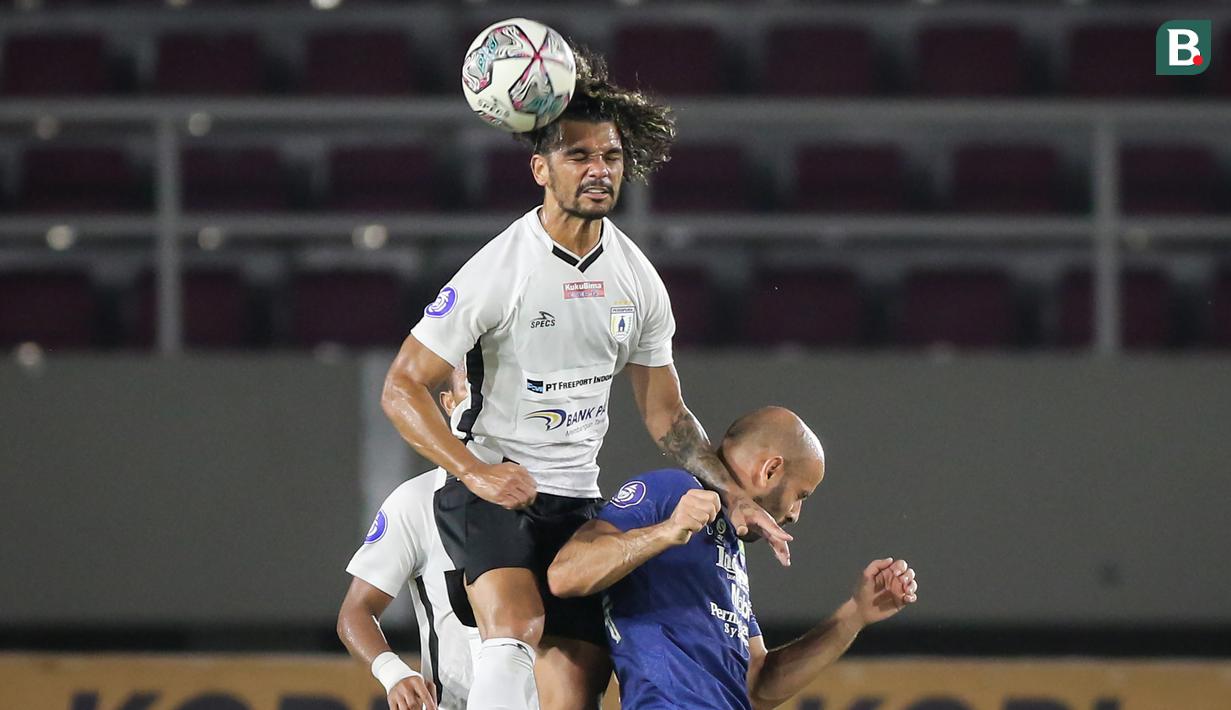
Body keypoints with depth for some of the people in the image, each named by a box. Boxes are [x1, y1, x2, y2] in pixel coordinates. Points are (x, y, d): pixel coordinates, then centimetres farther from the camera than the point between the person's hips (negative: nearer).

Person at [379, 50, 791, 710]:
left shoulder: (637, 277, 4)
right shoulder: (499, 269, -14)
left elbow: (665, 412, 14)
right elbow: (402, 388, -12)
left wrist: (733, 495, 3)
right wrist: (476, 473, -24)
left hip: (577, 499, 5)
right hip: (489, 488, -5)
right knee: (516, 628, -33)